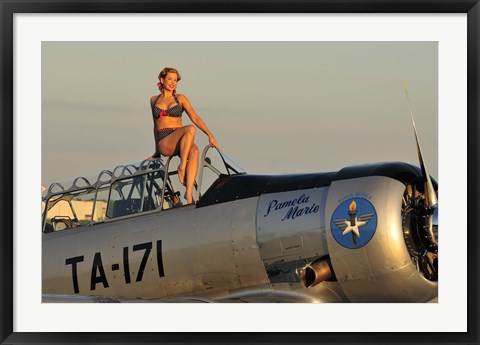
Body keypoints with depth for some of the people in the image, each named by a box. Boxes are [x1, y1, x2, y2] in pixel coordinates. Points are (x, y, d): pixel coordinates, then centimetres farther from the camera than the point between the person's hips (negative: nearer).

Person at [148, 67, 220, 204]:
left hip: (179, 142, 1)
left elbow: (195, 118, 8)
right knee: (190, 129, -34)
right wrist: (156, 150, 26)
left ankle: (189, 192, -45)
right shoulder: (154, 100, 18)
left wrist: (210, 135, -3)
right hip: (163, 142, -1)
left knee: (194, 151, -38)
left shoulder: (180, 98, 15)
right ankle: (182, 167, -32)